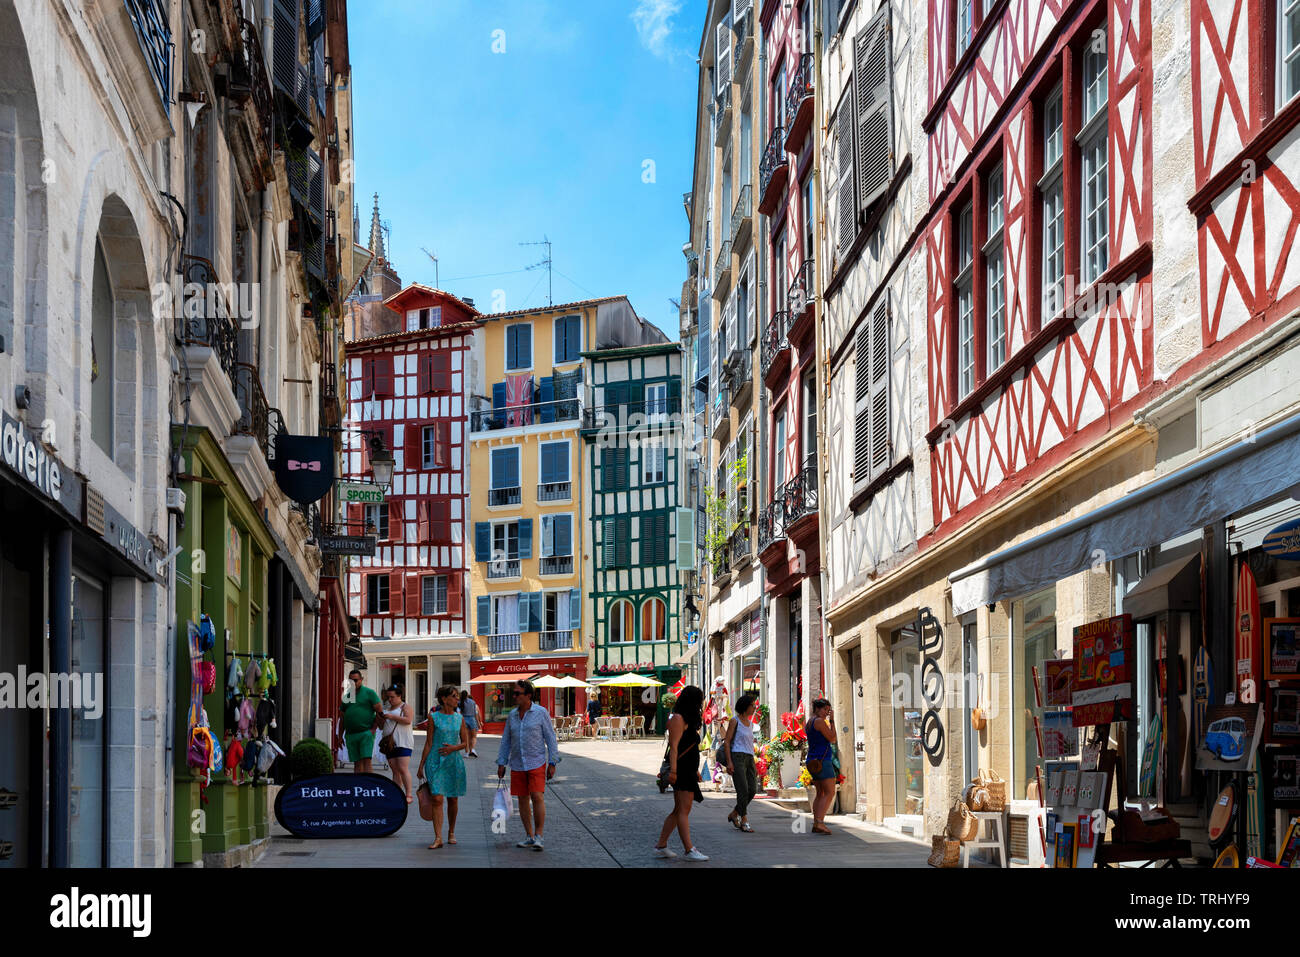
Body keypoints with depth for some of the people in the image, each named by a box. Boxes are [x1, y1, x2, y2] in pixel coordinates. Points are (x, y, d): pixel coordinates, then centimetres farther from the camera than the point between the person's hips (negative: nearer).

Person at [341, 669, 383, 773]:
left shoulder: (369, 692, 1)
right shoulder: (347, 696, 17)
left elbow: (380, 711, -3)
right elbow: (343, 717, 20)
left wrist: (373, 729, -10)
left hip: (366, 733, -5)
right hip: (350, 735, 5)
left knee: (366, 760, -13)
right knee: (357, 762, 4)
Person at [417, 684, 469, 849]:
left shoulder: (459, 718, 7)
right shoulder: (433, 717, -1)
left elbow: (465, 743, 10)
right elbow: (428, 743, 2)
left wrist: (454, 748, -10)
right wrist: (421, 765, 1)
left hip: (454, 761, 3)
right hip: (435, 761, -3)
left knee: (453, 799, 9)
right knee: (437, 798, -11)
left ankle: (451, 832, 27)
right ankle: (438, 838, -14)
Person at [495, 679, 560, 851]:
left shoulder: (540, 713, -5)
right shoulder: (512, 715, 8)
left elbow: (551, 739, -4)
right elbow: (506, 741, 13)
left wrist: (552, 764, -8)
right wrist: (501, 764, 8)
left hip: (537, 764, -5)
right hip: (517, 765, 5)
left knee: (537, 798, -14)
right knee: (523, 800, 6)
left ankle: (538, 837, -9)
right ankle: (530, 837, 14)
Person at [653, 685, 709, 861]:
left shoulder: (688, 720, 21)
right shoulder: (678, 719, -10)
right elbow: (674, 746, -18)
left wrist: (696, 770, 27)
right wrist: (673, 770, -25)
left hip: (688, 771, 11)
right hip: (681, 770, -11)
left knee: (678, 810, 12)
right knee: (683, 810, -12)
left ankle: (661, 846, 17)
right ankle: (689, 850, -16)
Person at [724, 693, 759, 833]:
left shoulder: (750, 723, 18)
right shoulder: (734, 721, -2)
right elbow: (727, 741, -5)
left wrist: (754, 766, 19)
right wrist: (729, 762, -14)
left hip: (749, 758, 7)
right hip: (737, 757, -7)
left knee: (752, 790, -1)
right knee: (743, 790, -11)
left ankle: (734, 814, 16)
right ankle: (744, 821, -5)